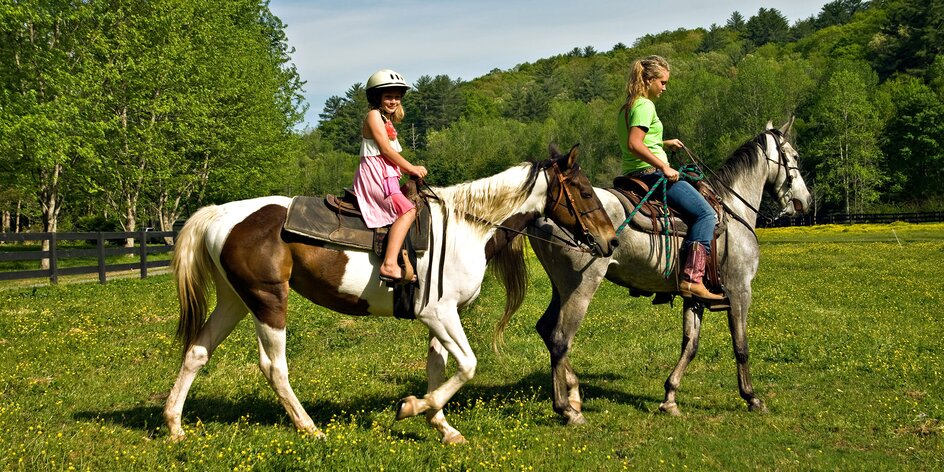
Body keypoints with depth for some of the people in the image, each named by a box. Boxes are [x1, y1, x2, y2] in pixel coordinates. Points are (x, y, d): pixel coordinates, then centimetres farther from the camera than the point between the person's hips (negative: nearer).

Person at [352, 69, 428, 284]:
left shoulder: (388, 121, 23)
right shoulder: (374, 115, -6)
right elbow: (385, 149, -14)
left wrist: (408, 170, 7)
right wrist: (411, 168, -8)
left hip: (387, 176, 11)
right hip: (374, 174, -11)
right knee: (407, 210, -23)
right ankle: (389, 265, -35)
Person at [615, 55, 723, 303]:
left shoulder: (627, 107, 18)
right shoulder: (644, 106, -12)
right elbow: (634, 144, -26)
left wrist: (663, 144, 24)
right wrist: (664, 166, -24)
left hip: (634, 176, 11)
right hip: (650, 174, -11)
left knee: (700, 212, 25)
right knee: (705, 213, -18)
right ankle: (691, 280, -27)